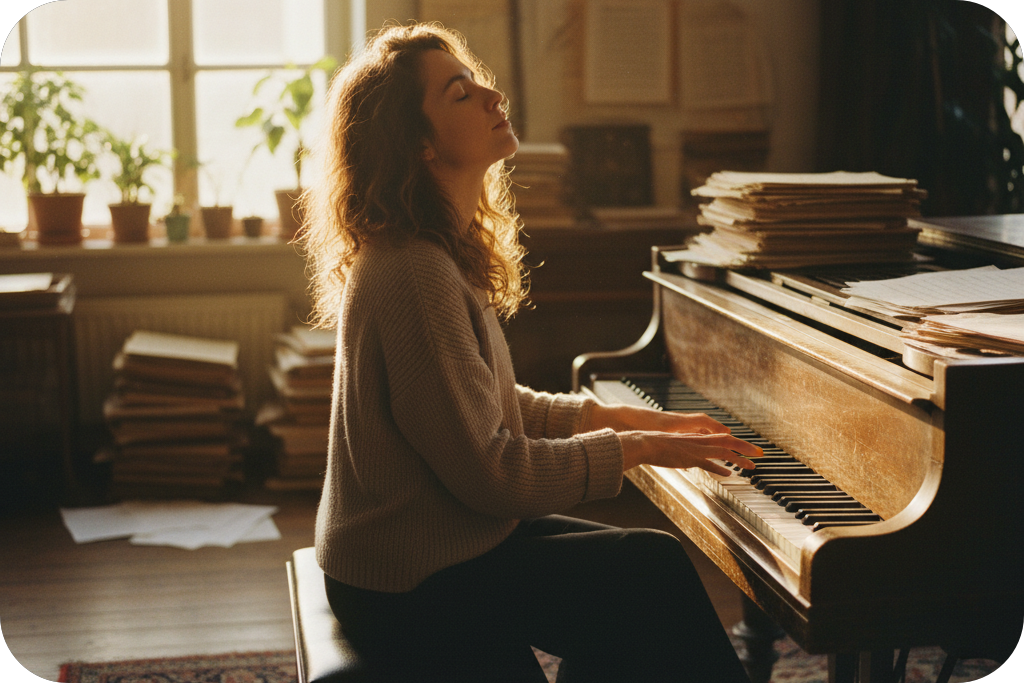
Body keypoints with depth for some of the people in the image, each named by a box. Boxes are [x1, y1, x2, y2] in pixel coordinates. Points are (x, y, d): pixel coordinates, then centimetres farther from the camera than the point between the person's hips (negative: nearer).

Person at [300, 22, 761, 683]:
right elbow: (489, 472, -24)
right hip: (410, 588, -9)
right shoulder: (415, 275, -25)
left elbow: (491, 407, 13)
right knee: (656, 571, -7)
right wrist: (636, 448, -14)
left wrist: (633, 418, 7)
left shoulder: (441, 252, 7)